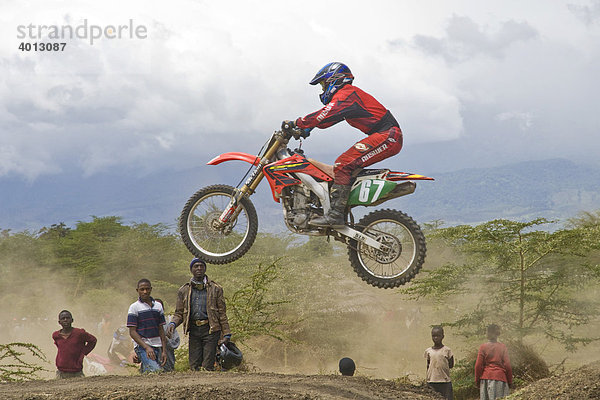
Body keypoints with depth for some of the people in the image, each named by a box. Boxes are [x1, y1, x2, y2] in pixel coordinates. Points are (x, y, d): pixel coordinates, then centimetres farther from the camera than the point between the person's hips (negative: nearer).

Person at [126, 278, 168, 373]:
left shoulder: (158, 306, 13)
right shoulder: (134, 307, -1)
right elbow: (132, 332, -5)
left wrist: (164, 351, 7)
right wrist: (146, 347, -16)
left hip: (157, 347, 5)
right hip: (142, 346, -5)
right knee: (156, 370, -22)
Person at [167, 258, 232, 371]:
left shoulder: (215, 289, 7)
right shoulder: (184, 291, 13)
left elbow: (222, 313, 6)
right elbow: (179, 313, 15)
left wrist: (226, 334, 0)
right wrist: (173, 324, -7)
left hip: (210, 329, -3)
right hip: (194, 331, 3)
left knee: (208, 366, -9)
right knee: (194, 366, 1)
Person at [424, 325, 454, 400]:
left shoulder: (447, 350, 1)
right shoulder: (428, 351, 8)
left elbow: (451, 365, 4)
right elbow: (428, 365, 13)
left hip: (445, 382, -2)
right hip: (431, 382, 2)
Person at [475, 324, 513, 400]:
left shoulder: (483, 347, 1)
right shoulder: (502, 347, 1)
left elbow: (478, 365, 0)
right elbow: (507, 365, 1)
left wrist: (477, 380, 10)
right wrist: (510, 381, 8)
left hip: (486, 377, 1)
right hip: (500, 378, -1)